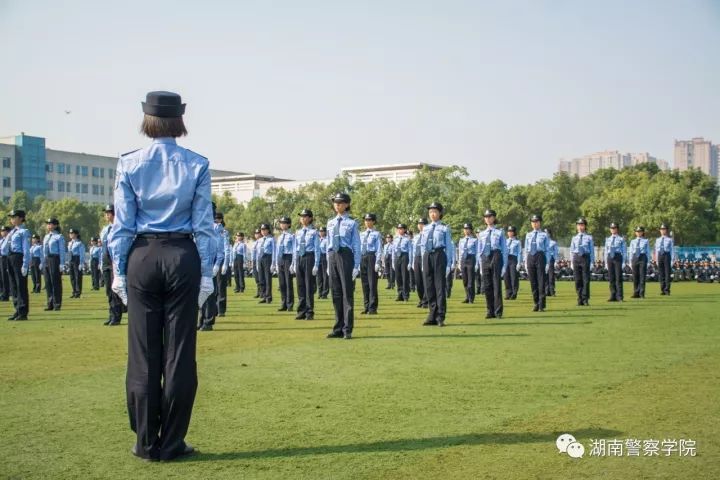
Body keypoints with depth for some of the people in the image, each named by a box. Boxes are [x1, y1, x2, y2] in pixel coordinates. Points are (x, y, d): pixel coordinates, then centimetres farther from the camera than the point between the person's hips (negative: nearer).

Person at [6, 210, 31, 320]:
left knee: (21, 286, -4)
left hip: (19, 258, -9)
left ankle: (23, 313, 1)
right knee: (13, 285, 11)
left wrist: (25, 265, -18)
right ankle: (18, 311, 19)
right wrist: (9, 264, 16)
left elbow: (26, 249, -13)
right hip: (10, 258, 9)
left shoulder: (24, 232, -9)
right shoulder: (12, 232, 16)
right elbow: (9, 247, 18)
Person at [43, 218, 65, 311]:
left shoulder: (59, 237, -6)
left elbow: (62, 251, -9)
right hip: (47, 260, 7)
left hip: (55, 259, -7)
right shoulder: (46, 236, 16)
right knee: (48, 282, 8)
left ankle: (57, 304, 2)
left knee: (56, 282, -4)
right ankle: (50, 304, 14)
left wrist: (62, 264, -14)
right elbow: (44, 250, 19)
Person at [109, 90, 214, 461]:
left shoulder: (129, 164, 0)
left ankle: (146, 442, 14)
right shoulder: (197, 165, 0)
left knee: (143, 352, 7)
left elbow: (122, 224, 0)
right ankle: (172, 443, 12)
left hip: (142, 257, 0)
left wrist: (119, 271, 6)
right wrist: (206, 274, 3)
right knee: (180, 351, 5)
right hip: (183, 258, 0)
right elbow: (203, 225, -1)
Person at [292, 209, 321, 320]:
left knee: (309, 286, -1)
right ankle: (301, 311, 15)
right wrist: (293, 263, 12)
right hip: (299, 258, 5)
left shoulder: (314, 232, -4)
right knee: (300, 286, 8)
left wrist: (316, 265, -13)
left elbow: (317, 249, -7)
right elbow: (295, 249, 16)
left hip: (309, 258, -5)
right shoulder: (298, 232, 12)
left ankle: (310, 312, 5)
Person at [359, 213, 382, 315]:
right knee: (364, 283, 8)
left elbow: (379, 250, -7)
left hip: (372, 257, -6)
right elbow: (359, 248, 17)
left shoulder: (376, 234, -2)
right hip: (362, 258, 6)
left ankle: (373, 308, -3)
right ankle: (366, 307, 14)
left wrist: (377, 263, -15)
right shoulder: (362, 234, 16)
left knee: (372, 283, -6)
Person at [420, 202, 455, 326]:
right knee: (429, 286, 6)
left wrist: (449, 264, -7)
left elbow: (449, 247, -1)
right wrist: (423, 263, 13)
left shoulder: (445, 228, 1)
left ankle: (440, 317, 0)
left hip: (439, 255, -5)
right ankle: (432, 316, 14)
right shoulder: (426, 229, 15)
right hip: (427, 255, 5)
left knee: (440, 285, -4)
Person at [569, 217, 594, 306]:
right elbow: (571, 251, 13)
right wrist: (572, 262, 7)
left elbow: (592, 250, 4)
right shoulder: (574, 238, 13)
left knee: (586, 279, -4)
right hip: (576, 258, 3)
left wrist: (592, 262, -1)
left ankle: (585, 299, 0)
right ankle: (580, 300, 7)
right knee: (578, 280, 2)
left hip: (585, 257, -3)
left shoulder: (589, 237, 6)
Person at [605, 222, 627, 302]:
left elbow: (624, 251, 1)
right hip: (610, 258, 4)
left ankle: (619, 296, -4)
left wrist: (623, 262, -6)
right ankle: (613, 296, 10)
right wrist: (606, 261, 9)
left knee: (618, 277, -6)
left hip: (618, 257, -4)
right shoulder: (608, 239, 14)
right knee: (611, 278, 5)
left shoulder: (621, 239, 3)